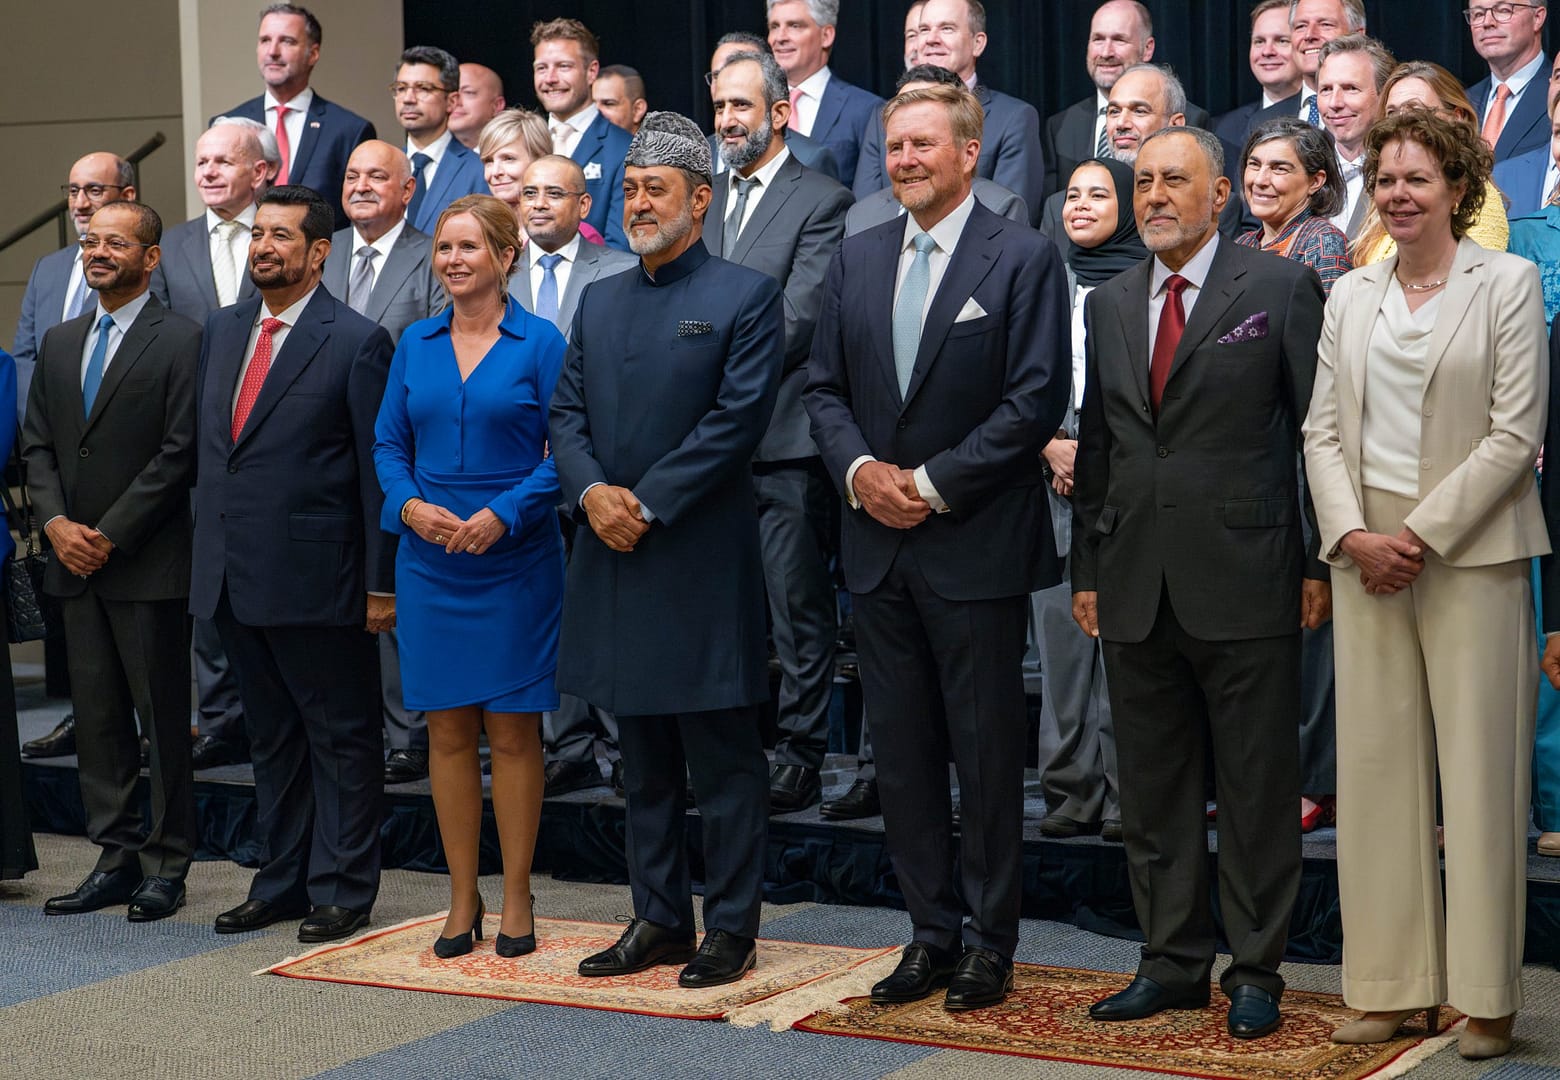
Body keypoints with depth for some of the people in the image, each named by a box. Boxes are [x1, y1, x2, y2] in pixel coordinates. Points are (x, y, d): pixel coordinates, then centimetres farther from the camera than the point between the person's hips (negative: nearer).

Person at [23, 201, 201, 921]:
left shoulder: (180, 341, -6)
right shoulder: (59, 343, 15)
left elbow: (178, 454, -12)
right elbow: (37, 444, 14)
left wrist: (109, 535, -13)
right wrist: (56, 524, -3)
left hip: (148, 564, -6)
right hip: (75, 563, 6)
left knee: (163, 718, 0)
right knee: (96, 717, 9)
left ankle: (165, 865, 8)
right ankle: (116, 858, 16)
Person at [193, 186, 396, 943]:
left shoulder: (356, 342, -8)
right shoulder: (222, 330, 12)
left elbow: (379, 472, -9)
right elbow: (206, 445, 18)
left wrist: (381, 583, -12)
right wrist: (208, 552, 12)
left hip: (315, 579, -7)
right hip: (233, 576, 7)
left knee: (341, 738, 4)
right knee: (271, 738, 16)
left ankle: (342, 889, 12)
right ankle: (281, 882, 25)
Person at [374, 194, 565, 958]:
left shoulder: (539, 343, -3)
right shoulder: (415, 345, 9)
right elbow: (389, 442, 11)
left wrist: (503, 514, -18)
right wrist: (409, 505, -8)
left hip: (514, 561, -3)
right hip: (429, 560, 3)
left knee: (513, 729, 1)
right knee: (446, 729, 6)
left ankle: (516, 901, 11)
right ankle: (462, 900, 15)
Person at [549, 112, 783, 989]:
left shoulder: (746, 296, -5)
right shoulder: (600, 301, 15)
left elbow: (737, 419, -13)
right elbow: (567, 414, 11)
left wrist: (646, 502, -15)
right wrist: (592, 490, -9)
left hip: (703, 559, -6)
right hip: (615, 557, 6)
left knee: (725, 758, 0)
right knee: (645, 759, 13)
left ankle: (733, 929, 8)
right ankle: (659, 919, 22)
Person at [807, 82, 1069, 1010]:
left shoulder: (1025, 259, -5)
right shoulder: (857, 258, 12)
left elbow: (1037, 401, -12)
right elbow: (826, 387, 13)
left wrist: (932, 482, -14)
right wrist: (860, 469, -6)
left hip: (976, 545, -5)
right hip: (880, 547, 5)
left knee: (988, 752, 2)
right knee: (902, 751, 10)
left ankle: (990, 942, 12)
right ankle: (932, 933, 20)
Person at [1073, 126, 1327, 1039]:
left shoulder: (1281, 288, -2)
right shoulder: (1110, 304, 13)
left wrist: (1321, 564, -6)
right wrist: (1089, 569, 12)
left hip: (1244, 580, -5)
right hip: (1137, 587, 5)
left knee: (1257, 790, 3)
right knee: (1153, 788, 11)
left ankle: (1256, 971, 14)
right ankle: (1173, 963, 22)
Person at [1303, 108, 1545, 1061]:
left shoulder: (1509, 283, -1)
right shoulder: (1351, 296, 12)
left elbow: (1516, 436, -7)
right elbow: (1324, 430, 9)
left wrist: (1421, 534, -12)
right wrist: (1354, 535, -7)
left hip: (1472, 553, -4)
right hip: (1367, 554, 4)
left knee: (1480, 769, -2)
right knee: (1375, 765, 5)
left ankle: (1487, 999, 6)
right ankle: (1392, 985, 13)